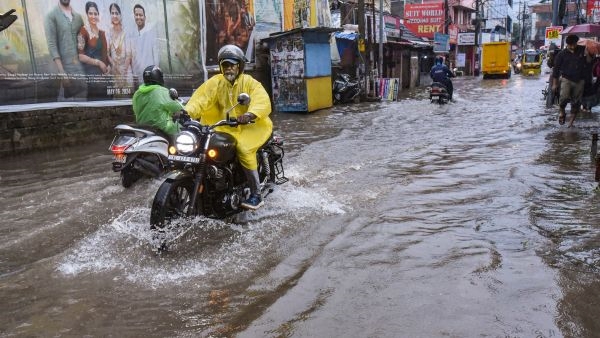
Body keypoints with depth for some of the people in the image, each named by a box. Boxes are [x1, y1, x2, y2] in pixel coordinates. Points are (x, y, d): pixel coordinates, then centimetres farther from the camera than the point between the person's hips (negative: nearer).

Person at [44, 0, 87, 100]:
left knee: (82, 98, 3)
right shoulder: (51, 16, -2)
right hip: (65, 67, -5)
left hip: (80, 66, 5)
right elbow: (52, 44, -9)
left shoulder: (78, 16, 14)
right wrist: (61, 71, -18)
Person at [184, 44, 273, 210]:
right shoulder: (215, 82, 4)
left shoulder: (250, 83, -5)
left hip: (247, 126, -5)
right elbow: (201, 97, -11)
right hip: (223, 127, 5)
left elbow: (263, 102, -23)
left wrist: (249, 115, -44)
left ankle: (257, 195, -22)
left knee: (244, 149, -29)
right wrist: (187, 112, -31)